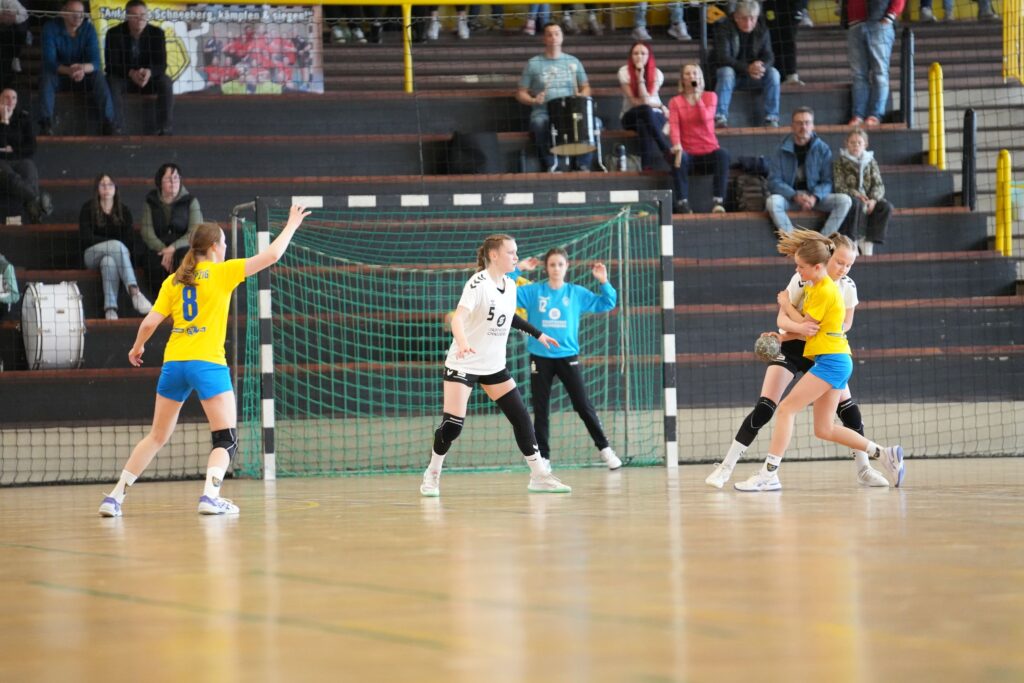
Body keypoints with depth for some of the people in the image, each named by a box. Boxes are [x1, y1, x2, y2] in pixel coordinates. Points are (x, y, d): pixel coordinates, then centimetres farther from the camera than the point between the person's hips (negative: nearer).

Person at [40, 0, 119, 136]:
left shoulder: (88, 28, -9)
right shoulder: (51, 28, -14)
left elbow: (95, 62, -18)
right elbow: (49, 61, -24)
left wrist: (83, 68, -44)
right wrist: (68, 70, -45)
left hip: (83, 75, 1)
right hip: (59, 74, -1)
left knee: (98, 76, -28)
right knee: (46, 76, -34)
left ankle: (109, 123, -34)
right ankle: (45, 123, -40)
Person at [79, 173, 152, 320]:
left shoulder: (124, 212, 14)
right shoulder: (88, 209, 7)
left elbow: (130, 242, 7)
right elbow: (87, 238, -5)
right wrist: (115, 244, -12)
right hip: (93, 254, -2)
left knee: (109, 261, -38)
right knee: (117, 245, -35)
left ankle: (110, 308, -55)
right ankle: (134, 291, -55)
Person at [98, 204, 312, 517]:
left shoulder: (174, 280, 10)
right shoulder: (221, 272, 0)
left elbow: (150, 322, 5)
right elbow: (271, 256, 0)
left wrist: (137, 347, 25)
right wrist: (292, 225, 14)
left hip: (174, 363, 5)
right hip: (208, 363, -5)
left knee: (157, 437, 16)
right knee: (227, 440, 0)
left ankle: (115, 497, 12)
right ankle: (210, 495, -23)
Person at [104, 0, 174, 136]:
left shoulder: (157, 33, -10)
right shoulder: (114, 33, -14)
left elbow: (161, 64, -16)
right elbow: (111, 64, -20)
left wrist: (149, 72, -41)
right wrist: (131, 73, -40)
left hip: (149, 77, 1)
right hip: (123, 78, -1)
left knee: (166, 82, -29)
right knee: (112, 83, -35)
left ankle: (165, 130, -28)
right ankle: (117, 129, -34)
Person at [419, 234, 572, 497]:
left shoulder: (510, 285, 4)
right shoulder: (478, 284, -19)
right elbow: (458, 318, -32)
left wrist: (536, 333, 28)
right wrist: (462, 344, -50)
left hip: (494, 365, 7)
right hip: (464, 364, -7)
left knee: (521, 416, 0)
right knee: (452, 423, -10)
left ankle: (539, 475, 8)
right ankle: (432, 474, 10)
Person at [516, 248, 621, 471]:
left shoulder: (577, 293, 3)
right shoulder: (533, 292, 1)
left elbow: (606, 304, 4)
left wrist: (604, 282, -9)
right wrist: (517, 270, -10)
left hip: (567, 356, 0)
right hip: (540, 358, 0)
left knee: (583, 405, 0)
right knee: (541, 410, 4)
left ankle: (604, 449, 8)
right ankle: (543, 457, 11)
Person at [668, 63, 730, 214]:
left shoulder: (710, 97, 9)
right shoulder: (675, 102, 7)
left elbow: (705, 118, -10)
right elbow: (674, 125, -10)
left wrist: (697, 96, -13)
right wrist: (677, 145, -30)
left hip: (709, 152, 1)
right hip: (689, 154, -1)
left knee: (723, 155, -32)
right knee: (678, 157, -34)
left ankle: (718, 202, -38)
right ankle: (682, 203, -41)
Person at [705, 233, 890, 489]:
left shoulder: (848, 286, -8)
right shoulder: (802, 280, -20)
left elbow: (846, 323, 5)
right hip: (791, 349, -4)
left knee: (849, 409, -5)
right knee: (763, 409, -15)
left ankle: (863, 469, 11)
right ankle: (726, 466, -11)